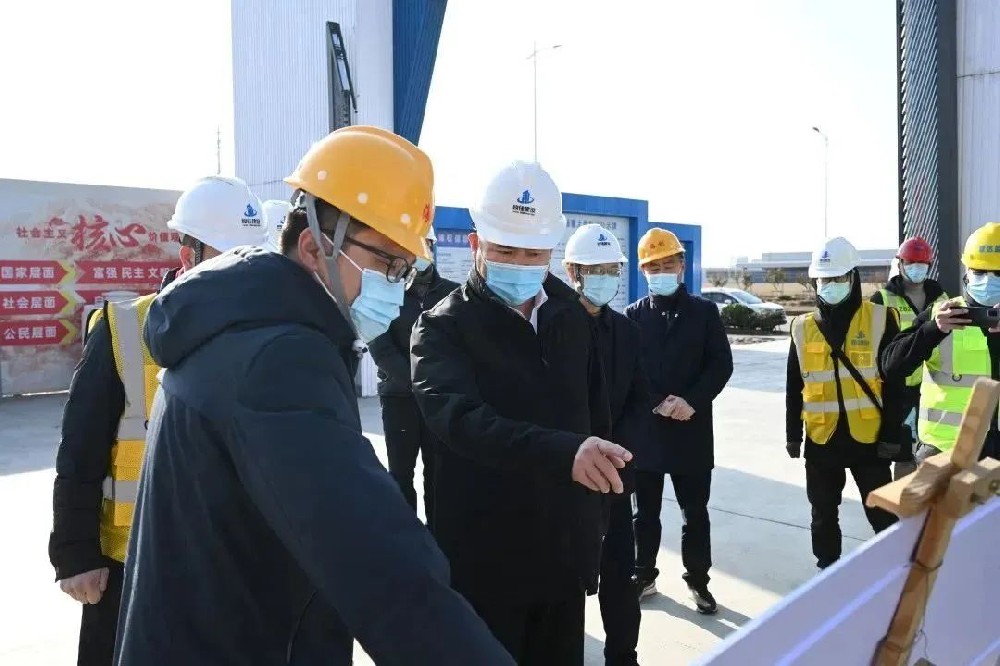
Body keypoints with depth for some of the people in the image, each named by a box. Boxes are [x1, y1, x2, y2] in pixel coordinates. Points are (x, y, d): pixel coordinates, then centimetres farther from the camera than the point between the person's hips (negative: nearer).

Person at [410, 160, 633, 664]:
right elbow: (458, 418, -29)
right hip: (483, 559, -4)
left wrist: (594, 512, 11)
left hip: (564, 550, 5)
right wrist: (562, 452, -44)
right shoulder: (444, 327, -11)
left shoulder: (571, 317, 6)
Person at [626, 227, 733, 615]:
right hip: (646, 427, 1)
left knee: (695, 512, 9)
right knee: (646, 512, 12)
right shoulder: (633, 315, 5)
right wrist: (658, 404, -14)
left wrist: (691, 401, -15)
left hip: (693, 429, 0)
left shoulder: (704, 311, 5)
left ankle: (698, 581, 24)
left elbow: (722, 365, -1)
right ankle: (644, 576, 27)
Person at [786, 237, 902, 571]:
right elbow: (794, 387, 7)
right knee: (824, 516, 14)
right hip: (821, 439, 3)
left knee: (883, 515, 7)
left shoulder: (880, 320, -4)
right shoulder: (803, 327, 3)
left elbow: (894, 383, -4)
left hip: (868, 437, -2)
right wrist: (792, 434, 7)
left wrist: (891, 435, -7)